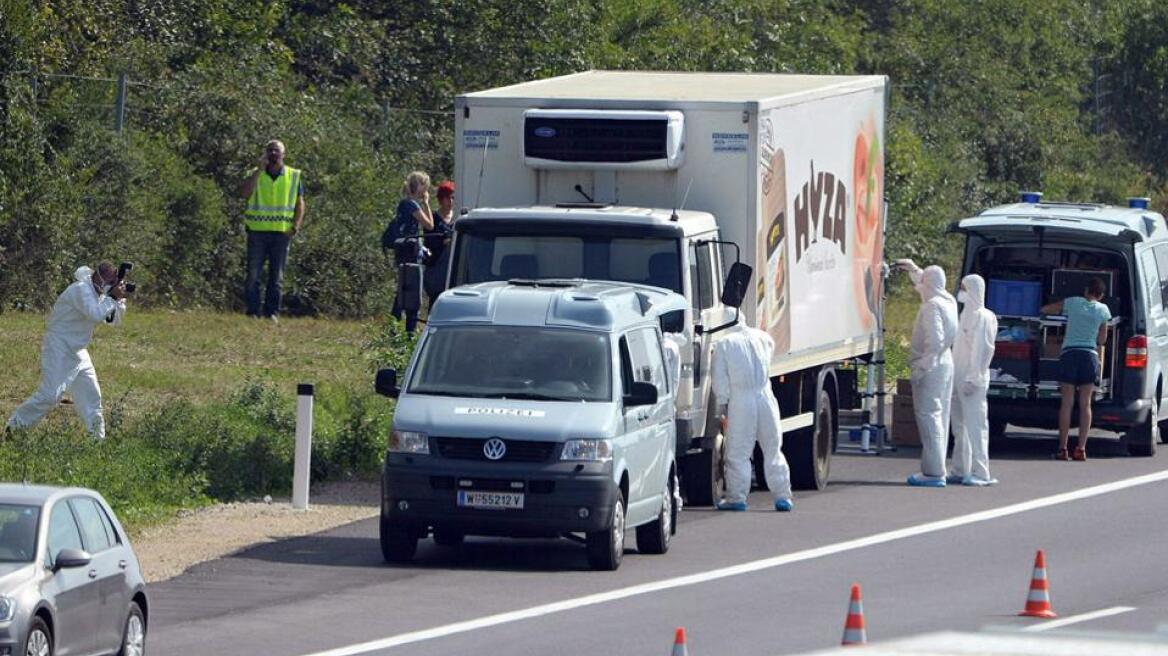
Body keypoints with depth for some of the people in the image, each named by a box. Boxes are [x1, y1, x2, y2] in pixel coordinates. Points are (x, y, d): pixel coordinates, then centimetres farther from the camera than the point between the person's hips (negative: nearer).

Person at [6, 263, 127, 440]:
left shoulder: (99, 293, 9)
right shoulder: (82, 290, -20)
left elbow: (113, 320, 13)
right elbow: (95, 314, -32)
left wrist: (120, 300, -3)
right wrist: (113, 298, -22)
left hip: (77, 351, 9)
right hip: (59, 347, -9)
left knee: (91, 395, 7)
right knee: (50, 394, -14)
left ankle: (97, 438, 12)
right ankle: (14, 426, -5)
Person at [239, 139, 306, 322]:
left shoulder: (293, 177, 9)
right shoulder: (255, 175, 7)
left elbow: (299, 204, 10)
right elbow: (244, 193, -11)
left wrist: (296, 225, -5)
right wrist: (259, 170, -11)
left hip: (282, 233, 1)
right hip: (257, 231, -1)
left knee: (276, 276, 3)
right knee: (253, 274, -5)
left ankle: (272, 312, 8)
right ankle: (252, 312, -1)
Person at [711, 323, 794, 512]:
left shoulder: (724, 344, 5)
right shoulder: (762, 338, 14)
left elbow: (720, 379, -1)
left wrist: (722, 407, 2)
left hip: (740, 402, -3)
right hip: (765, 397, 3)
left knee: (738, 453, 2)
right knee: (773, 450, 9)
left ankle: (736, 498, 1)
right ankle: (782, 496, 8)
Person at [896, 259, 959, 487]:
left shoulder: (933, 306, -17)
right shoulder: (948, 302, 11)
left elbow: (935, 340, -24)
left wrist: (921, 367, -21)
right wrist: (914, 269, 36)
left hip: (931, 366, -10)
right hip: (945, 363, 10)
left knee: (928, 416, -8)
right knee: (938, 417, 13)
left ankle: (933, 472, -11)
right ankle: (936, 470, 17)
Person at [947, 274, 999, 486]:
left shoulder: (983, 317, -11)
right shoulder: (966, 314, 16)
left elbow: (983, 349, -16)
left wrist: (973, 378, -19)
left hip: (973, 380, -9)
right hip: (959, 378, 9)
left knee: (975, 424, -9)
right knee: (960, 426, 12)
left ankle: (980, 472, -9)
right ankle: (959, 471, 17)